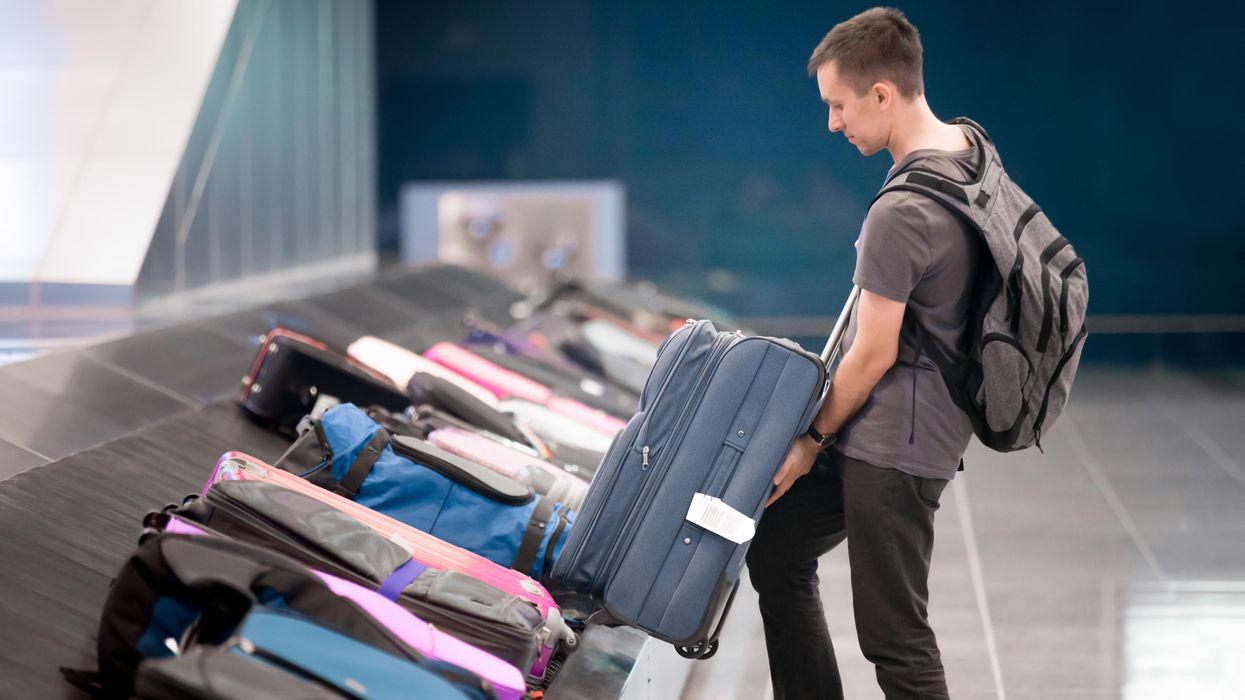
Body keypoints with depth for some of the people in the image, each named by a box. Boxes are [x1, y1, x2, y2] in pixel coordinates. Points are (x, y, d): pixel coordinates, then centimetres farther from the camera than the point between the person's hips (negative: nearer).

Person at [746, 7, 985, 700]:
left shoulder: (901, 214, -25)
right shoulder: (968, 146, 4)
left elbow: (873, 356, -18)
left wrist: (813, 441, -3)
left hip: (893, 446, -10)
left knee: (895, 635, -5)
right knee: (777, 550, 19)